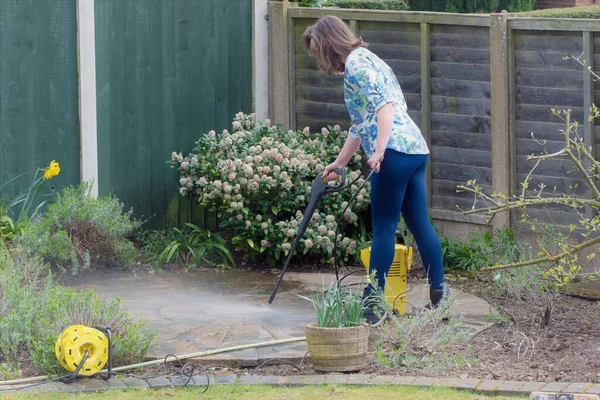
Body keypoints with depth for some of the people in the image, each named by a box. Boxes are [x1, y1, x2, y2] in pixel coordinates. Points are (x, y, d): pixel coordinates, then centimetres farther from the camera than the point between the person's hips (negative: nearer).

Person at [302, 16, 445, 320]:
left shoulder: (356, 62, -4)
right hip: (415, 149, 9)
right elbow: (360, 125, 34)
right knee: (420, 225, 9)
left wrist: (379, 150, -25)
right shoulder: (365, 61, 26)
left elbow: (384, 104, -18)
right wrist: (339, 163, 40)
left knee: (384, 227, -4)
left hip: (396, 150, -9)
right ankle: (439, 298, 9)